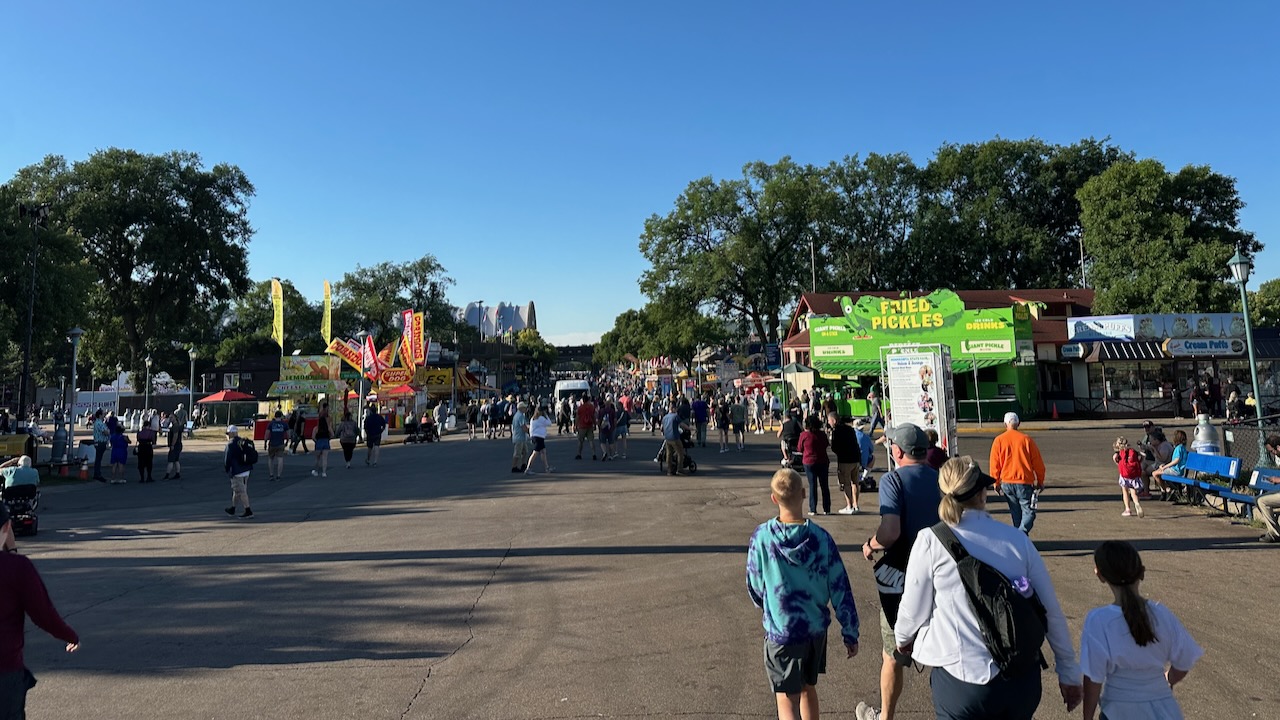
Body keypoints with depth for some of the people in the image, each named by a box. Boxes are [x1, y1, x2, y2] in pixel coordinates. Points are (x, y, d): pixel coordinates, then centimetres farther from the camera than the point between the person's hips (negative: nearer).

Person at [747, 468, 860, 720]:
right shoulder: (821, 538, -12)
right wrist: (850, 633, 6)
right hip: (817, 628, 3)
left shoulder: (761, 538, -16)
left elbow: (755, 587, -3)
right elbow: (841, 590, -6)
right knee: (808, 688, 25)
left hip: (781, 632, -3)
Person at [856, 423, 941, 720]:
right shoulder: (941, 479, -1)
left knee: (892, 656, 15)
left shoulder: (893, 480, -17)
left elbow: (890, 531, -29)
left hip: (899, 580, -4)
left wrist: (870, 545, -10)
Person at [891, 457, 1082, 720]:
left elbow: (914, 611, -3)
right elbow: (1052, 612, 3)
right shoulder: (1018, 539, -1)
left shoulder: (931, 541, -11)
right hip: (1024, 677, 4)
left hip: (963, 681, -4)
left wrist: (902, 638, 18)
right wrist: (1069, 673, 15)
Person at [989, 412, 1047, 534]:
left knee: (1016, 513, 16)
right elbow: (1038, 463, 0)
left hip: (1006, 483, 3)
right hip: (1024, 483, -3)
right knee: (1029, 512, 0)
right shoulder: (1026, 439, -4)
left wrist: (996, 483, 13)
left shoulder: (998, 440, 0)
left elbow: (994, 464, 2)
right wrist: (1040, 482, 11)